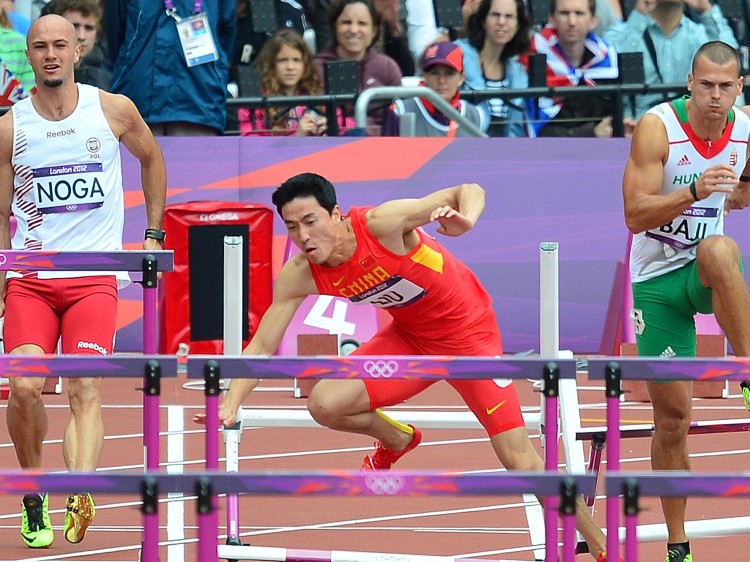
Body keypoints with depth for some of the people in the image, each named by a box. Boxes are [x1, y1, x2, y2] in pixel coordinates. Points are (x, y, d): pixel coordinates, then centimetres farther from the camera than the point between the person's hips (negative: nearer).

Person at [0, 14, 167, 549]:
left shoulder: (114, 111, 1)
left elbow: (152, 158, 21)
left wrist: (154, 234, 19)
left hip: (95, 277, -1)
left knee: (86, 388, -17)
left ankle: (79, 499, -29)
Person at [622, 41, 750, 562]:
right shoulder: (657, 128, -15)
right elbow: (635, 216, -22)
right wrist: (693, 193, -34)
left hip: (707, 270, 2)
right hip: (657, 279, -2)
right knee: (672, 416, 0)